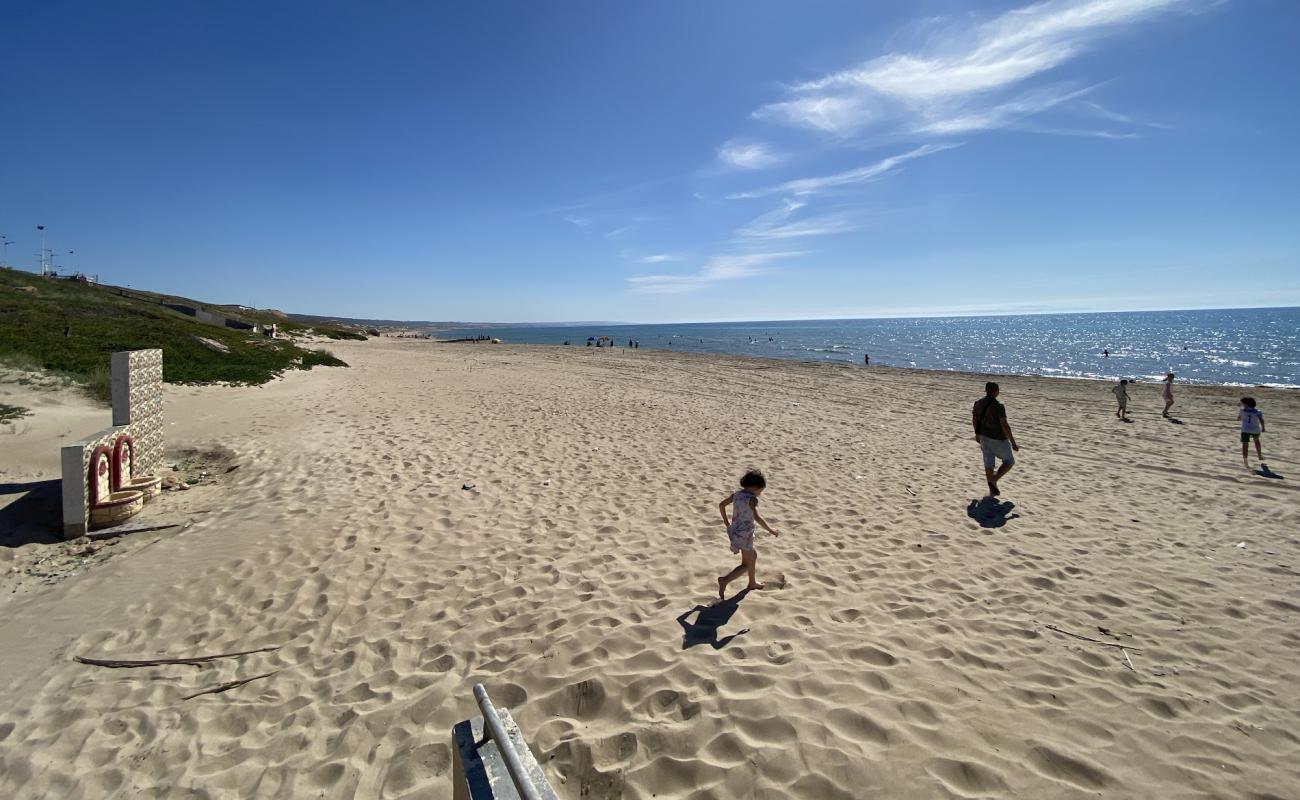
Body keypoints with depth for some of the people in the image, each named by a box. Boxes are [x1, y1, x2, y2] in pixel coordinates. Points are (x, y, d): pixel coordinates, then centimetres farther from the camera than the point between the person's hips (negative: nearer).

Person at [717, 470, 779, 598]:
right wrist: (770, 530, -19)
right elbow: (757, 518, -30)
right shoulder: (752, 499, -19)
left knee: (753, 556, 28)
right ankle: (724, 580, -12)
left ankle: (752, 583, 41)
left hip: (734, 532, 8)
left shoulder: (736, 494, 2)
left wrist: (726, 521, 21)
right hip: (745, 535, -8)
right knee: (746, 565, 5)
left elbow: (721, 505, 9)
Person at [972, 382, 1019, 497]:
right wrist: (1013, 443, -20)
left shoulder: (978, 403, -3)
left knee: (989, 464, 13)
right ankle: (993, 480, -3)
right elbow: (1005, 426, -27)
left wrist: (977, 434, 27)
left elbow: (974, 419, 11)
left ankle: (992, 491, 19)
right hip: (998, 440, -6)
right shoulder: (998, 406, -25)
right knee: (1009, 462, 15)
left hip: (984, 437, 6)